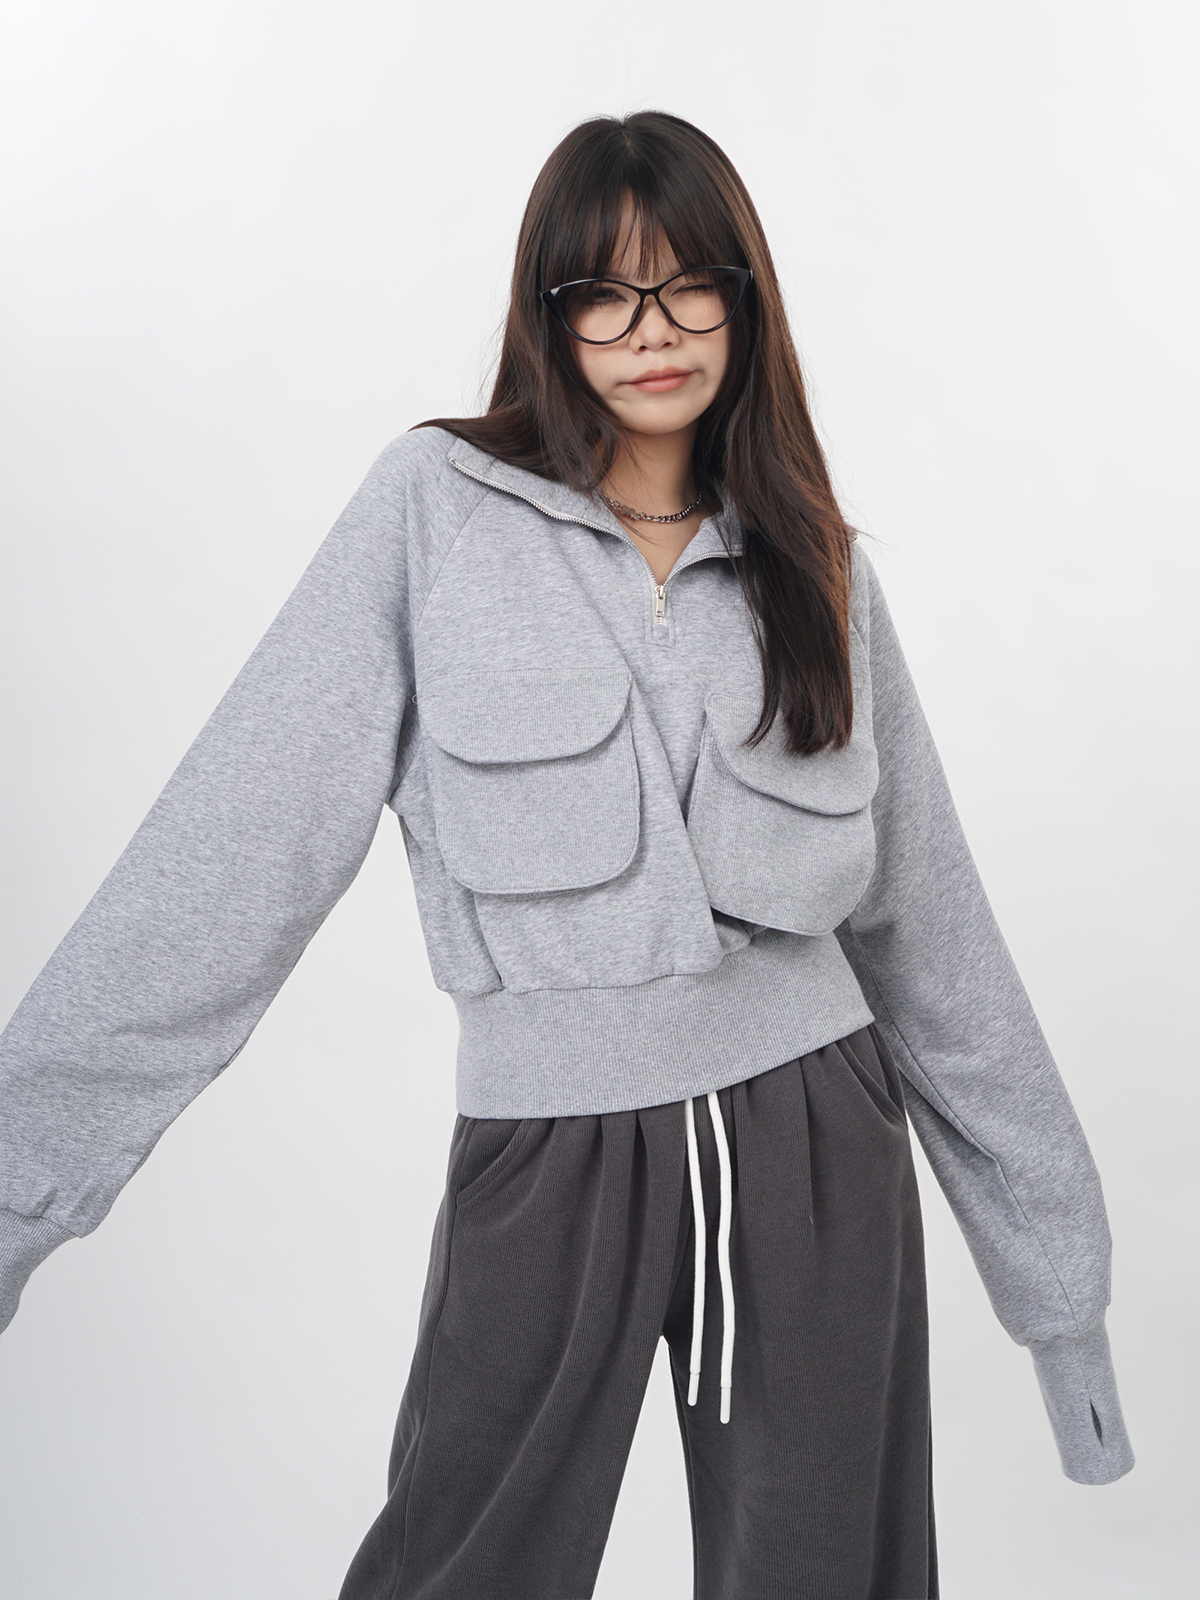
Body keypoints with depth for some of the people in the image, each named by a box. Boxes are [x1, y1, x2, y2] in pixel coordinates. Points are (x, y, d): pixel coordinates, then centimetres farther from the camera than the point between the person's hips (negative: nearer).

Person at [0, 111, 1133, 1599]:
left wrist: (1053, 1266, 12)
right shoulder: (435, 507, -2)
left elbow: (925, 918, 10)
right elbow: (235, 845, -9)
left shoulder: (815, 567, 7)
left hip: (814, 1143, 3)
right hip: (549, 1151, -2)